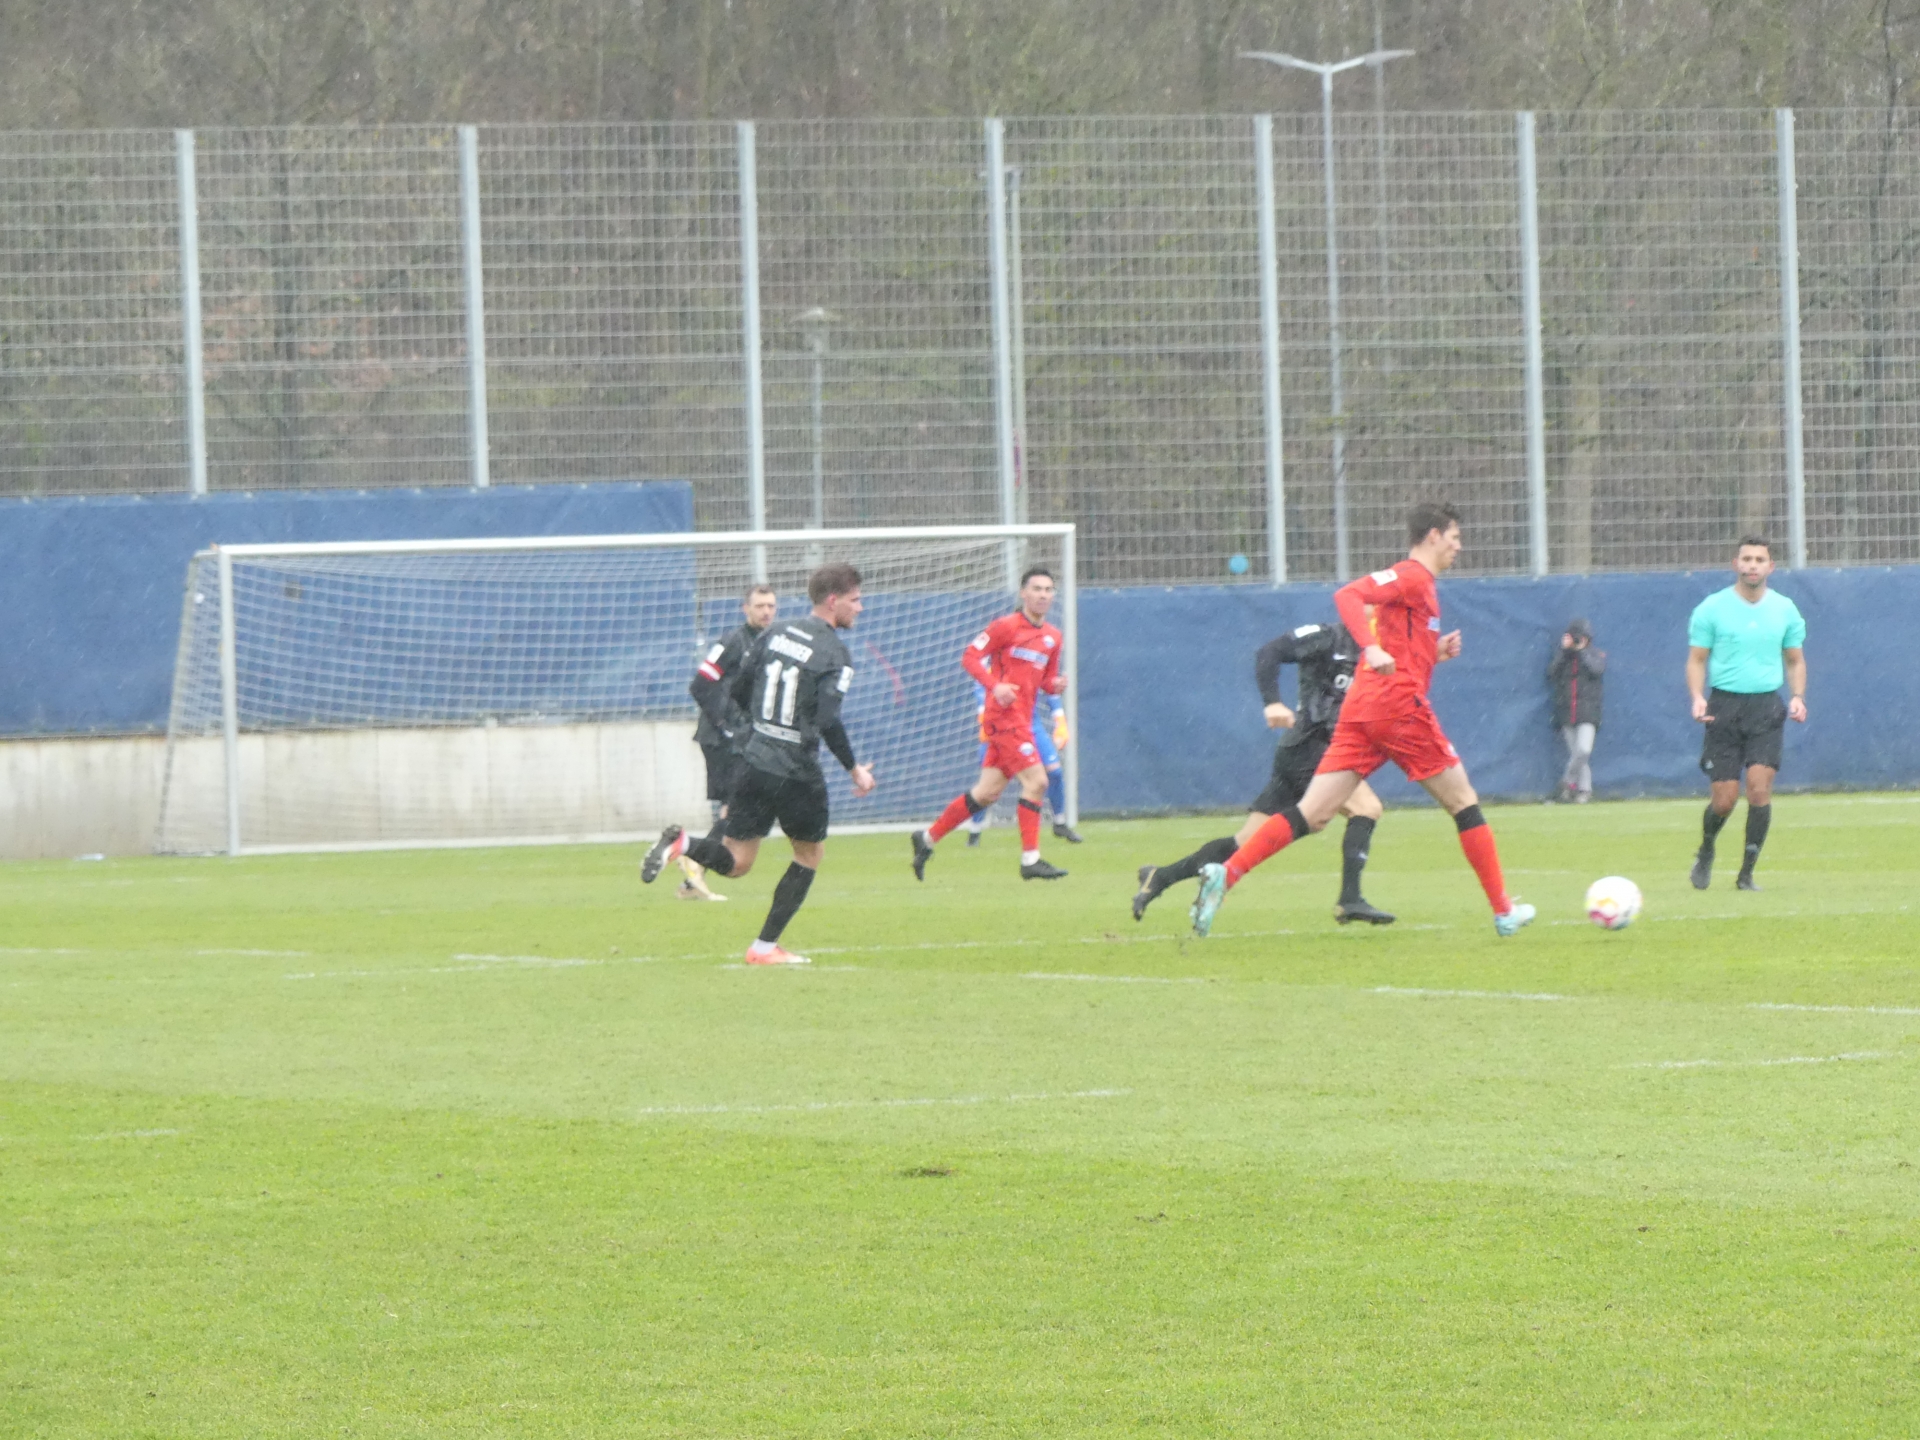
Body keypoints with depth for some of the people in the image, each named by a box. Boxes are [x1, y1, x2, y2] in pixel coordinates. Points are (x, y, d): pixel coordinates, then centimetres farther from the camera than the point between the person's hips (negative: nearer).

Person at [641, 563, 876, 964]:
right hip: (797, 772, -5)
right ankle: (765, 947, 13)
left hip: (754, 761, 5)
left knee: (735, 862, 10)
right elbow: (829, 723, -20)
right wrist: (854, 769, -8)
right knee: (810, 855, 16)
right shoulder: (833, 653, -12)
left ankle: (681, 844, -20)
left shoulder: (775, 632, 7)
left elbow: (738, 691, 11)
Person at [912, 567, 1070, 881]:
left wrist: (1055, 685, -2)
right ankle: (1030, 860, -9)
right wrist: (995, 685, -21)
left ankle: (928, 838, 21)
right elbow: (970, 656, -7)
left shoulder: (1052, 637, 14)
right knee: (1036, 781, -14)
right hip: (1004, 716, -8)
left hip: (1022, 719, 8)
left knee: (987, 792, 9)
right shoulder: (1007, 627, -7)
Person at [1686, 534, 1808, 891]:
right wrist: (1697, 697, -14)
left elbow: (1795, 660, 16)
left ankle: (1747, 874, -4)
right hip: (1724, 705, -1)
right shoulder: (1712, 608, 1)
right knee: (1724, 798, -4)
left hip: (1767, 706, 1)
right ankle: (1705, 852, 28)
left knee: (1760, 786, -14)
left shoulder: (1785, 610, 7)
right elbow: (1697, 659, 4)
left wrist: (1797, 696, -2)